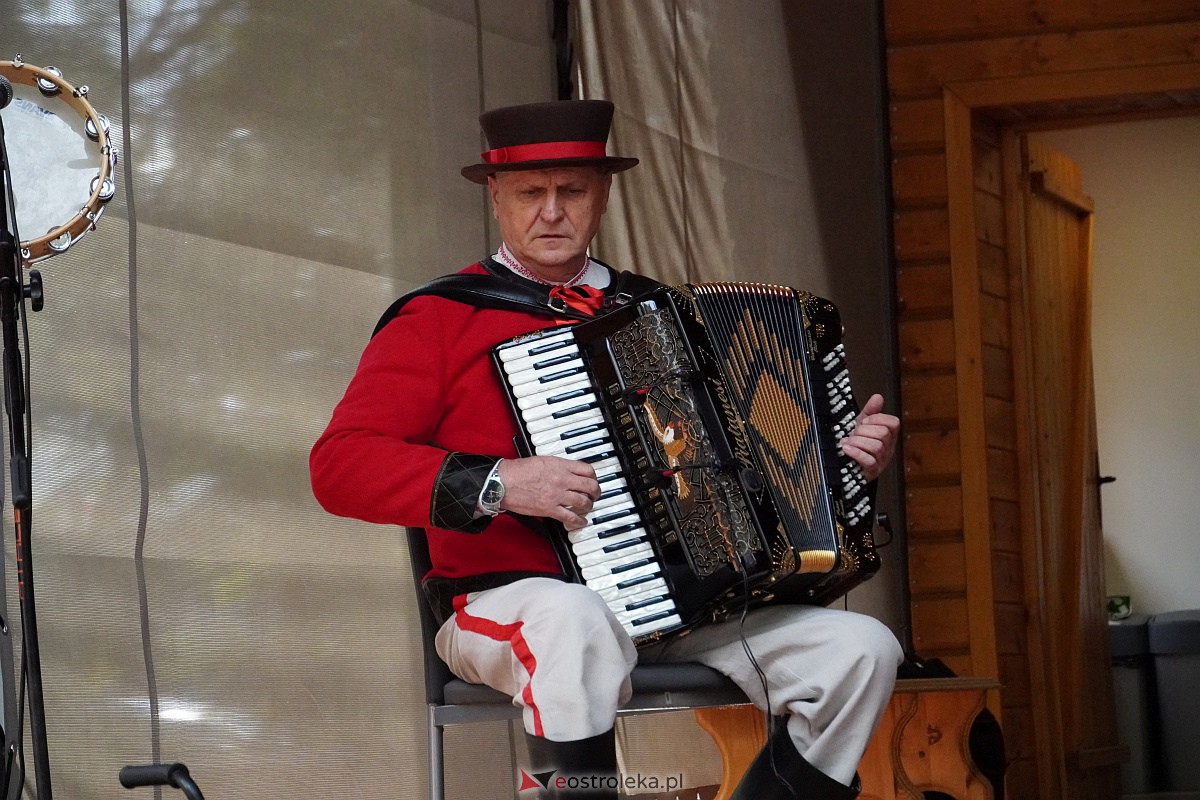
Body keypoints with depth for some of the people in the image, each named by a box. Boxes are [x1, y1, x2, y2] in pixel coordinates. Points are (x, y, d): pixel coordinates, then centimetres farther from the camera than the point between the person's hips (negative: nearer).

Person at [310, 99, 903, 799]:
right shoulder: (440, 319, 1)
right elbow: (340, 465, -9)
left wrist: (848, 460, 9)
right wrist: (497, 485, -20)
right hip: (507, 603, -5)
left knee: (862, 649, -13)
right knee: (578, 622, -41)